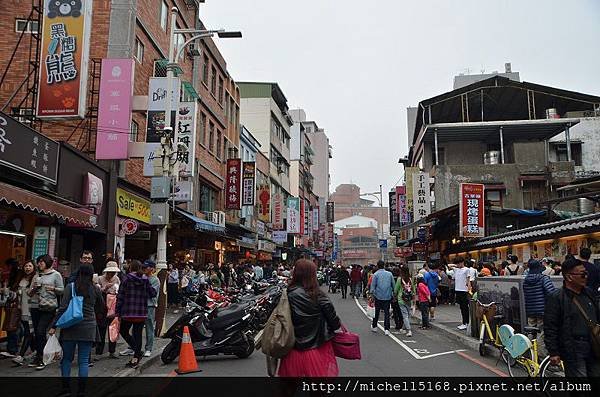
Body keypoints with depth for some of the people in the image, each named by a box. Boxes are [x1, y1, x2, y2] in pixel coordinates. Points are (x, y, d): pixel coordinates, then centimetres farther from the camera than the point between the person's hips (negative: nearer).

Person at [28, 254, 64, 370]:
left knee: (41, 332, -13)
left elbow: (62, 290, 0)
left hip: (49, 308, -5)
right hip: (35, 307, 5)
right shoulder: (36, 276, 18)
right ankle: (39, 359, 16)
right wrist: (33, 289, -2)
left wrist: (53, 289, -18)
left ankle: (39, 358, -5)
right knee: (37, 333, 7)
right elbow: (29, 293, 19)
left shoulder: (56, 275, 3)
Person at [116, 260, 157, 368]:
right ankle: (135, 358, 10)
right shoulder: (145, 280, 1)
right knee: (138, 334, 10)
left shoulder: (126, 280, -7)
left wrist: (118, 312, -1)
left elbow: (120, 297, -6)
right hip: (142, 313, 3)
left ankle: (137, 351, 1)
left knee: (123, 331, 16)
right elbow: (153, 293, 9)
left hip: (128, 313, -3)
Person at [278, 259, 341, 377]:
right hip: (318, 348, -2)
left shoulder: (287, 295, -12)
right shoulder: (318, 296, -16)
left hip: (294, 350, 2)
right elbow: (333, 319, -10)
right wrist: (338, 324, 12)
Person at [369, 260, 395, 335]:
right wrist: (393, 293, 17)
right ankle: (387, 329, -2)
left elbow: (373, 285, -8)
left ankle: (374, 326, 25)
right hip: (388, 296, 2)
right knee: (387, 312, 4)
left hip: (378, 296, -2)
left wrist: (371, 294, -3)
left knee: (376, 312, 13)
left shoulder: (376, 274, -6)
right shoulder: (389, 274, 3)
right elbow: (393, 285, 7)